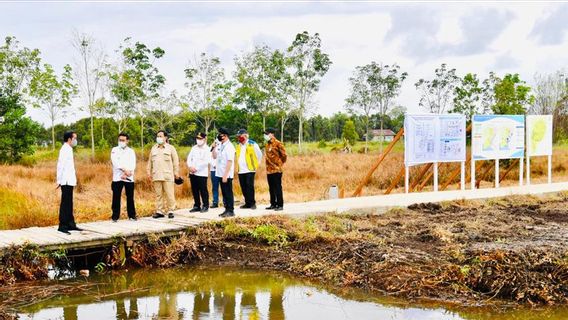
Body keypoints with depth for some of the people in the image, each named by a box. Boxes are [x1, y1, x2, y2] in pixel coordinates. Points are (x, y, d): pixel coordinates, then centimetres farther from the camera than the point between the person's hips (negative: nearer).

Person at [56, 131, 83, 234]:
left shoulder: (68, 149, 15)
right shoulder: (64, 149, -13)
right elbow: (60, 165, -18)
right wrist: (59, 181, -20)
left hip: (70, 181, 10)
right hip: (66, 182, -10)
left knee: (69, 204, 13)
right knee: (65, 204, -6)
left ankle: (71, 224, 19)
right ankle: (62, 226, -2)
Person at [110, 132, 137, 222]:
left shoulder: (131, 151, 10)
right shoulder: (114, 150, 8)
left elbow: (133, 165, 0)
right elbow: (115, 162, -8)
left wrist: (126, 174, -14)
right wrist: (124, 170, -17)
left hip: (129, 178, 1)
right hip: (117, 177, -1)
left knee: (130, 197, 2)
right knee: (116, 198, -3)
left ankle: (132, 215, 11)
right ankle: (115, 216, 2)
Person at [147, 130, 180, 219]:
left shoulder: (170, 148, 7)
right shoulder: (153, 148, 17)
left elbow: (175, 161, 4)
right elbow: (150, 161, 19)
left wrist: (176, 172, -2)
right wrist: (149, 172, 13)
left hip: (168, 176, -3)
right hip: (156, 175, 4)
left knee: (169, 194, -5)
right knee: (158, 194, 4)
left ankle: (170, 211, 1)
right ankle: (159, 211, 9)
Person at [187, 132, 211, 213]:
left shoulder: (207, 149, -6)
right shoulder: (194, 148, 13)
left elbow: (206, 162, -14)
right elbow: (189, 157, 11)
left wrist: (196, 168, -15)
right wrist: (190, 166, -7)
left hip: (202, 173, -6)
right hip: (192, 173, 6)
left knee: (203, 190, -2)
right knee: (194, 190, 9)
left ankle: (205, 206, 9)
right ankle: (197, 206, 18)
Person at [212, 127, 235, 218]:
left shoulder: (229, 146, -14)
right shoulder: (221, 146, 12)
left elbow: (230, 162, -19)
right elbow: (215, 156, 20)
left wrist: (225, 175, -22)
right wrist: (213, 148, 3)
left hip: (227, 175, -8)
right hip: (221, 174, 8)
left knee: (228, 193, -3)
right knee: (224, 193, 12)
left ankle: (231, 211, 3)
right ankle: (227, 209, 19)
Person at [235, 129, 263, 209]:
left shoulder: (252, 144, -4)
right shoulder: (238, 145, 15)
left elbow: (259, 155, 2)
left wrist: (255, 165, 4)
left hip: (249, 170, -6)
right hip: (241, 170, 6)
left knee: (249, 186, -11)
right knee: (244, 188, 6)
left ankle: (252, 203, -6)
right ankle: (247, 203, 13)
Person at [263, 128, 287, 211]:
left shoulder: (277, 143, -11)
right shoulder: (268, 144, 13)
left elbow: (284, 154, -9)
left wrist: (280, 163, 2)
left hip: (276, 170, -8)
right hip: (269, 170, 8)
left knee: (277, 188, -5)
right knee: (271, 188, 13)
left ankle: (280, 205, -1)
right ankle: (273, 204, 21)